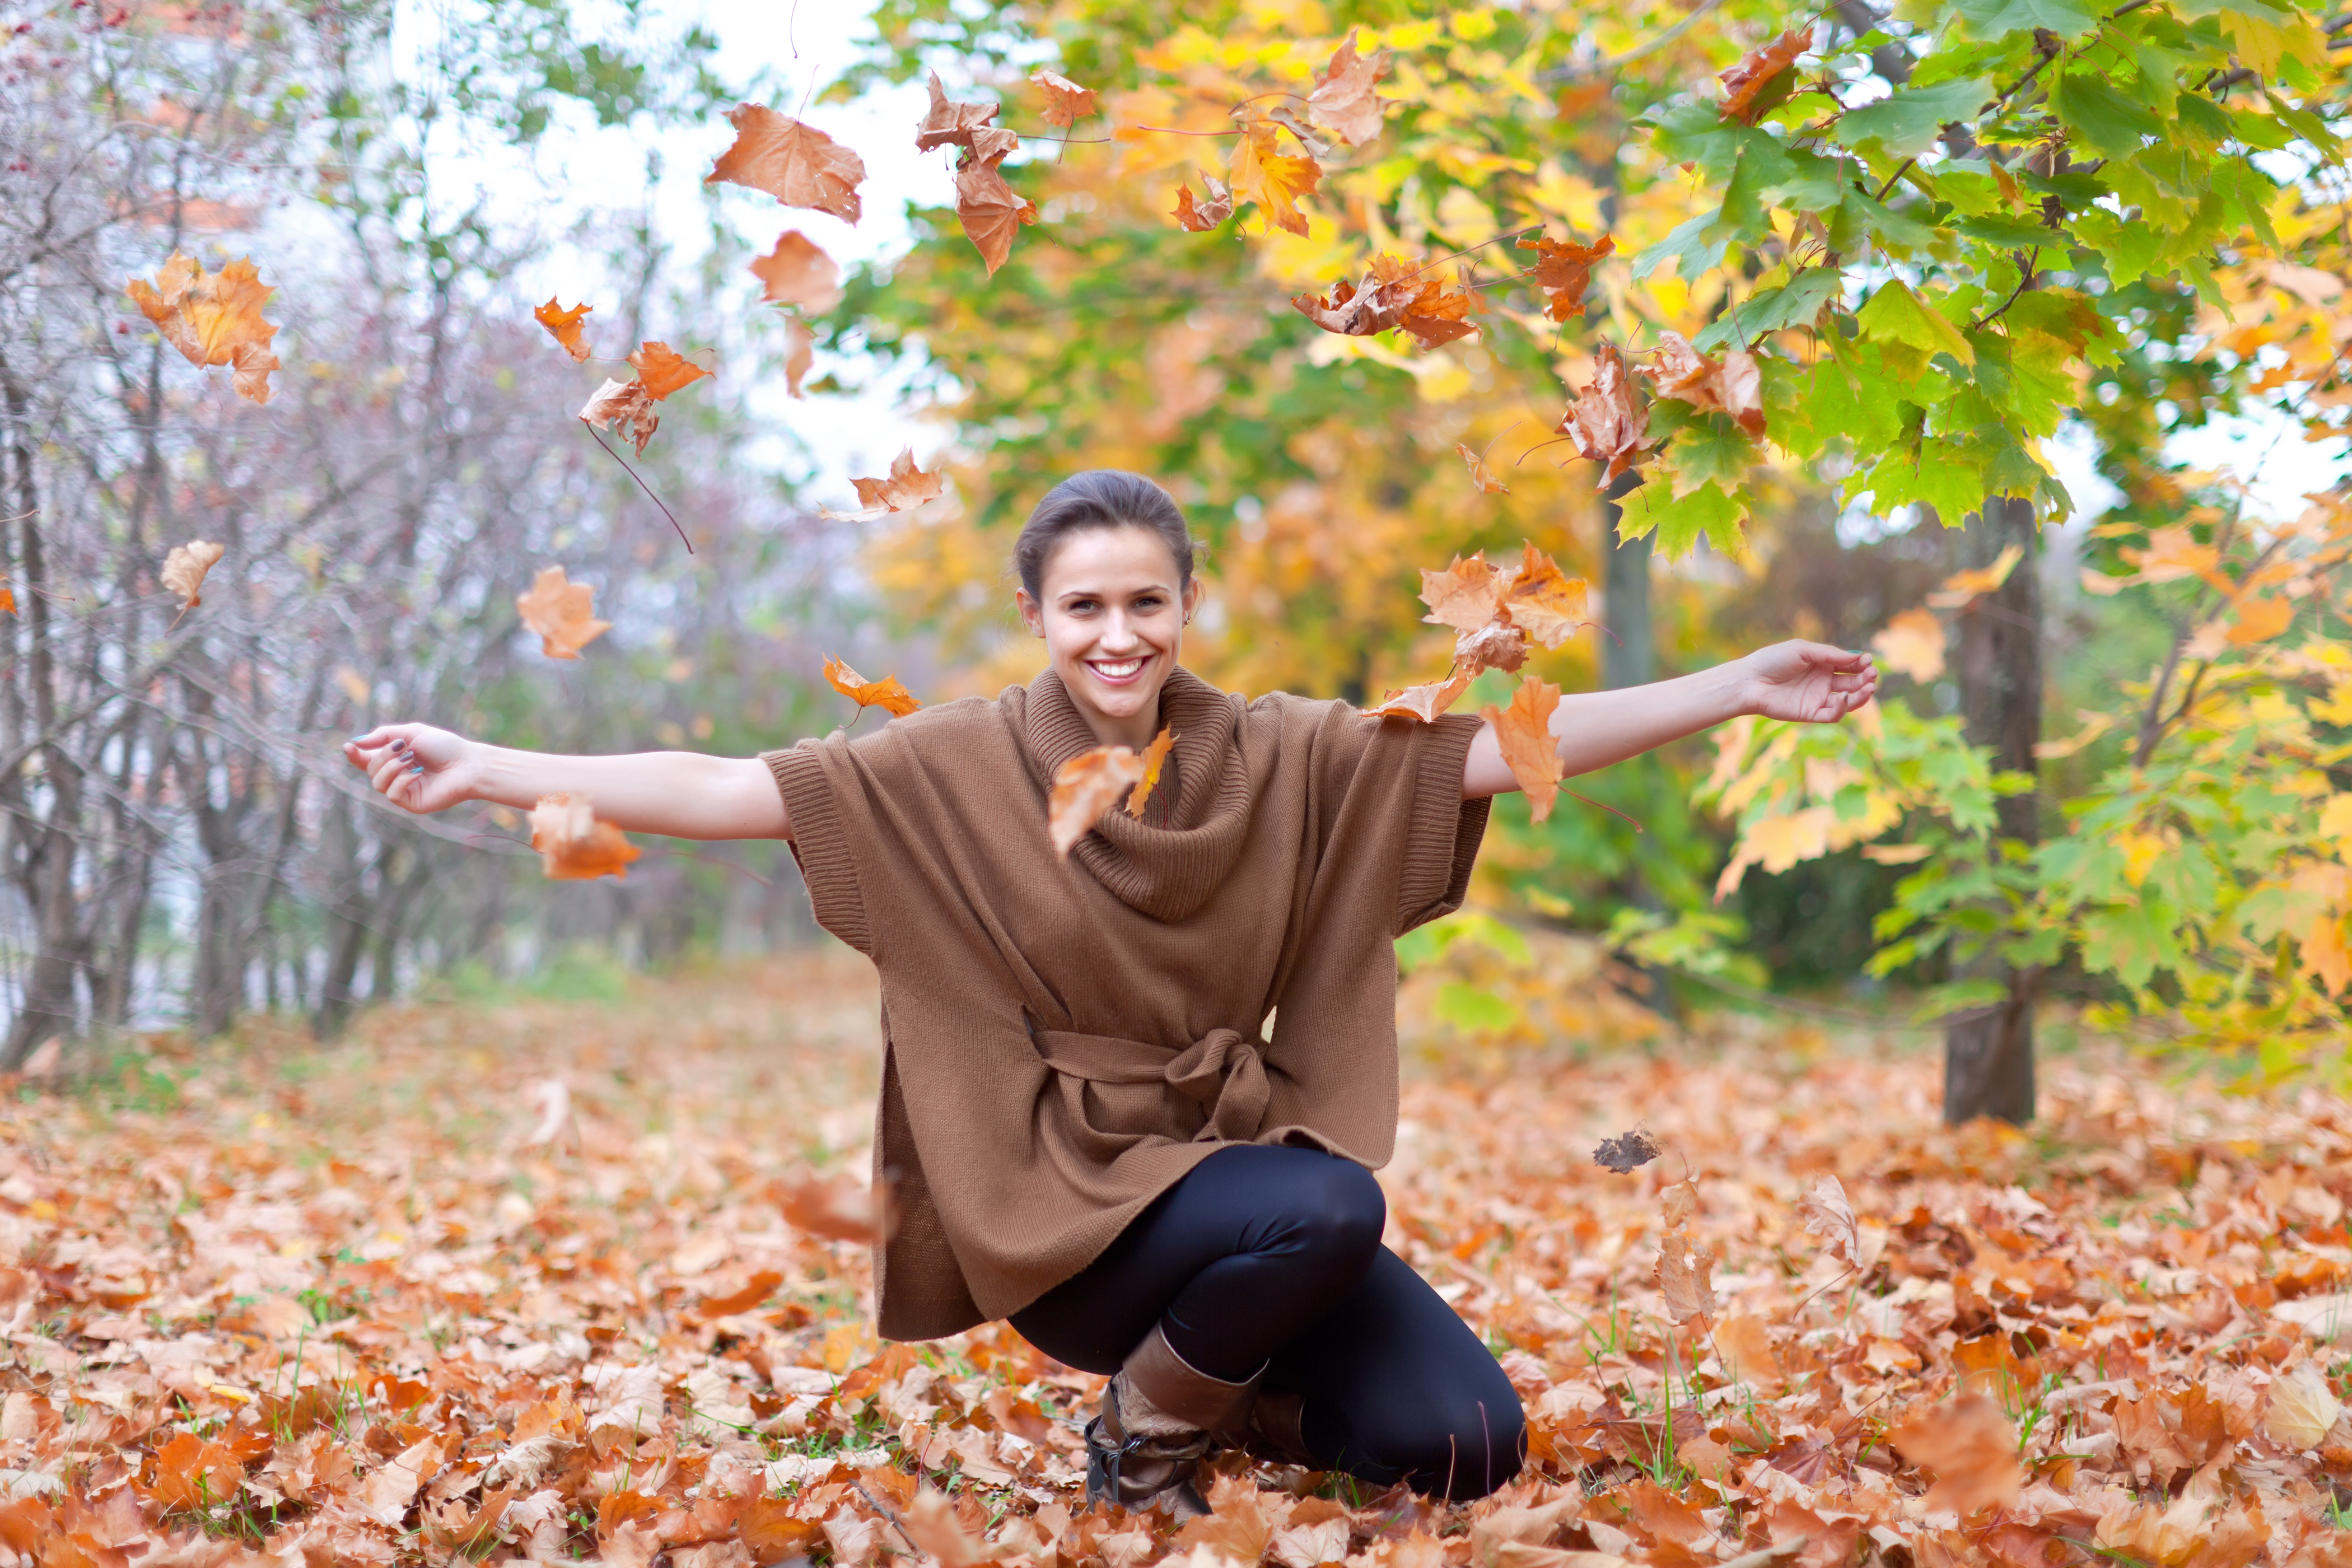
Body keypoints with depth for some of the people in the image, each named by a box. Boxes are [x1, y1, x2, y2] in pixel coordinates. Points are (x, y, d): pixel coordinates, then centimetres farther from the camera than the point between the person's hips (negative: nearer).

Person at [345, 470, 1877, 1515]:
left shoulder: (1286, 757, 0)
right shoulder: (958, 769, -6)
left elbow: (1511, 750, -3)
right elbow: (731, 790, -11)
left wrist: (1739, 688, -9)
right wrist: (486, 772, -17)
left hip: (1242, 1162, 4)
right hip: (1069, 1204, -4)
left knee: (1464, 1445, -10)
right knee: (1330, 1209, -32)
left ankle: (1220, 1381, 19)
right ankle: (1142, 1430, -3)